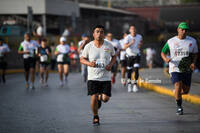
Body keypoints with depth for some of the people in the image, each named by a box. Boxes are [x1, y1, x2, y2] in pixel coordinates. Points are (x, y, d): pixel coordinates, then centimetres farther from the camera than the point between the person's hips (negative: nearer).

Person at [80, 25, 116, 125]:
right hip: (93, 77, -1)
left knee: (105, 98, -4)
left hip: (106, 77, 1)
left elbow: (114, 56, 14)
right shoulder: (88, 46, -4)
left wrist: (110, 64, -6)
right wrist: (89, 63, -16)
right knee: (94, 97, -8)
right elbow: (82, 59, 5)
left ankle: (99, 97, 35)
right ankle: (95, 117, 17)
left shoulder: (109, 46, -1)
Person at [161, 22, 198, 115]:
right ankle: (179, 107, -4)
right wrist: (165, 59, -15)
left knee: (186, 91, 6)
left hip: (187, 70, 2)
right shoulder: (171, 42, -2)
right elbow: (163, 52, 8)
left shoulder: (192, 42, 2)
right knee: (178, 86, -21)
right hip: (175, 69, -2)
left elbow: (195, 54, 14)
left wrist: (193, 63, -4)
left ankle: (177, 94, 42)